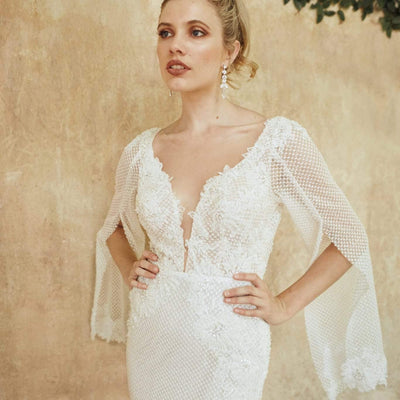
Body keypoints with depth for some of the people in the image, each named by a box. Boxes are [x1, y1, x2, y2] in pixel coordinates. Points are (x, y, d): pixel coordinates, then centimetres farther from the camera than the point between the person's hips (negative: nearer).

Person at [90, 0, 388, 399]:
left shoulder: (278, 141, -13)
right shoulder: (142, 150, -2)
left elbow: (349, 238, -3)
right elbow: (114, 226, 18)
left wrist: (283, 305, -4)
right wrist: (130, 268, 1)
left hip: (226, 349, -3)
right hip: (149, 341, 4)